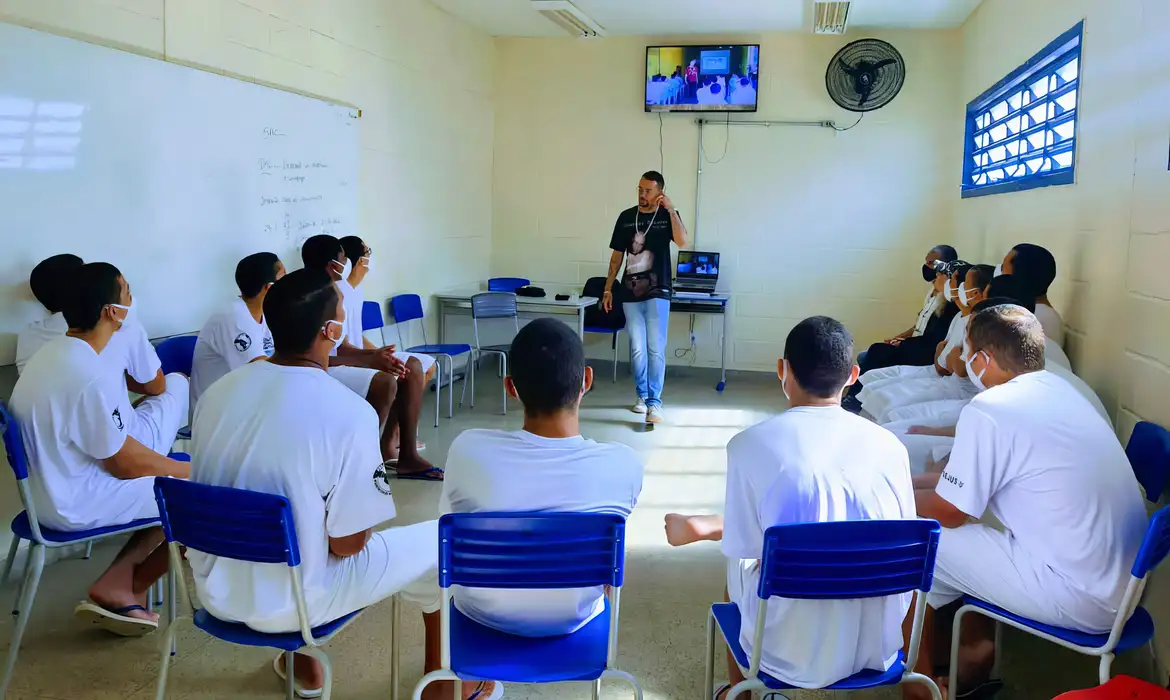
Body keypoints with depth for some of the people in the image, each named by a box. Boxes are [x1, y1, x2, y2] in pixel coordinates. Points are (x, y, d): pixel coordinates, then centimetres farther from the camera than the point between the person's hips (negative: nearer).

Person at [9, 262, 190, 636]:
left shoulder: (51, 354, 3)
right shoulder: (90, 378, -28)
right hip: (76, 504, -9)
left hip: (57, 488, 9)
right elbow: (127, 464, -20)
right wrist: (195, 470, -5)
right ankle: (129, 587, 13)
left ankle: (116, 585, 8)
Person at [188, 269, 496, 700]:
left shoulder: (218, 390, -5)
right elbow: (346, 544, -17)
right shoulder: (349, 413, -23)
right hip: (287, 603, -6)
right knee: (439, 541, 11)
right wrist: (358, 532, 5)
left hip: (214, 590, 6)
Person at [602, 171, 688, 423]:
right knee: (637, 348, 8)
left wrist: (671, 209, -20)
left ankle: (654, 401, -5)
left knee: (655, 349, -7)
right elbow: (617, 255, 12)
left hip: (657, 293, -3)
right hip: (631, 293, 3)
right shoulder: (626, 217, 7)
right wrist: (608, 289, 9)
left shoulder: (667, 216, 0)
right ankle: (642, 395, 22)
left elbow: (682, 241, -19)